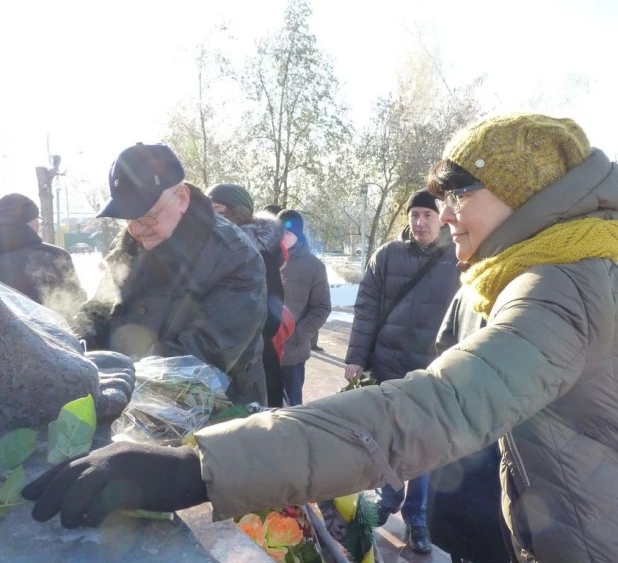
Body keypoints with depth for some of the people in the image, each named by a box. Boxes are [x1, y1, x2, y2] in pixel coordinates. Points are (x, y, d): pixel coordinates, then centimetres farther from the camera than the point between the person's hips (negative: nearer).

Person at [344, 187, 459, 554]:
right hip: (388, 366, 1)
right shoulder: (387, 255, -1)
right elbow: (366, 308, -1)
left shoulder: (459, 260, -3)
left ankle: (416, 517, 29)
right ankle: (388, 501, 38)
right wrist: (356, 357, -5)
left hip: (435, 372, -1)